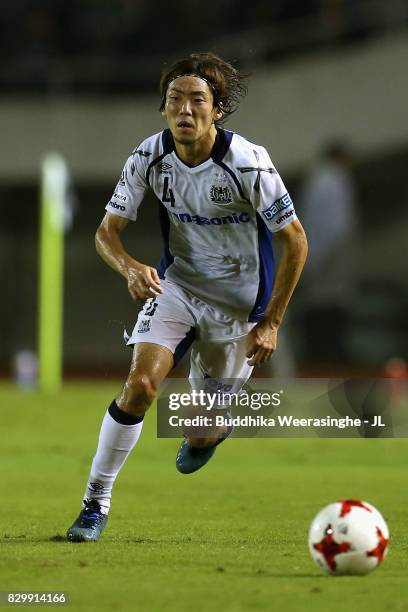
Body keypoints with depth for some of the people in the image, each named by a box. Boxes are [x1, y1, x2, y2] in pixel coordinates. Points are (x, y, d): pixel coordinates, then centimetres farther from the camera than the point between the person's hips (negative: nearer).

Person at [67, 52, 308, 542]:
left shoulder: (247, 163, -24)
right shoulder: (150, 157, -14)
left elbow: (295, 241, -14)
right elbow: (107, 231, -7)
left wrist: (270, 323, -13)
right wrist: (130, 268, -30)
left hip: (239, 300, -2)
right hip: (176, 283, 2)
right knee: (140, 385, -22)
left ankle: (211, 430, 46)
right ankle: (96, 502, -9)